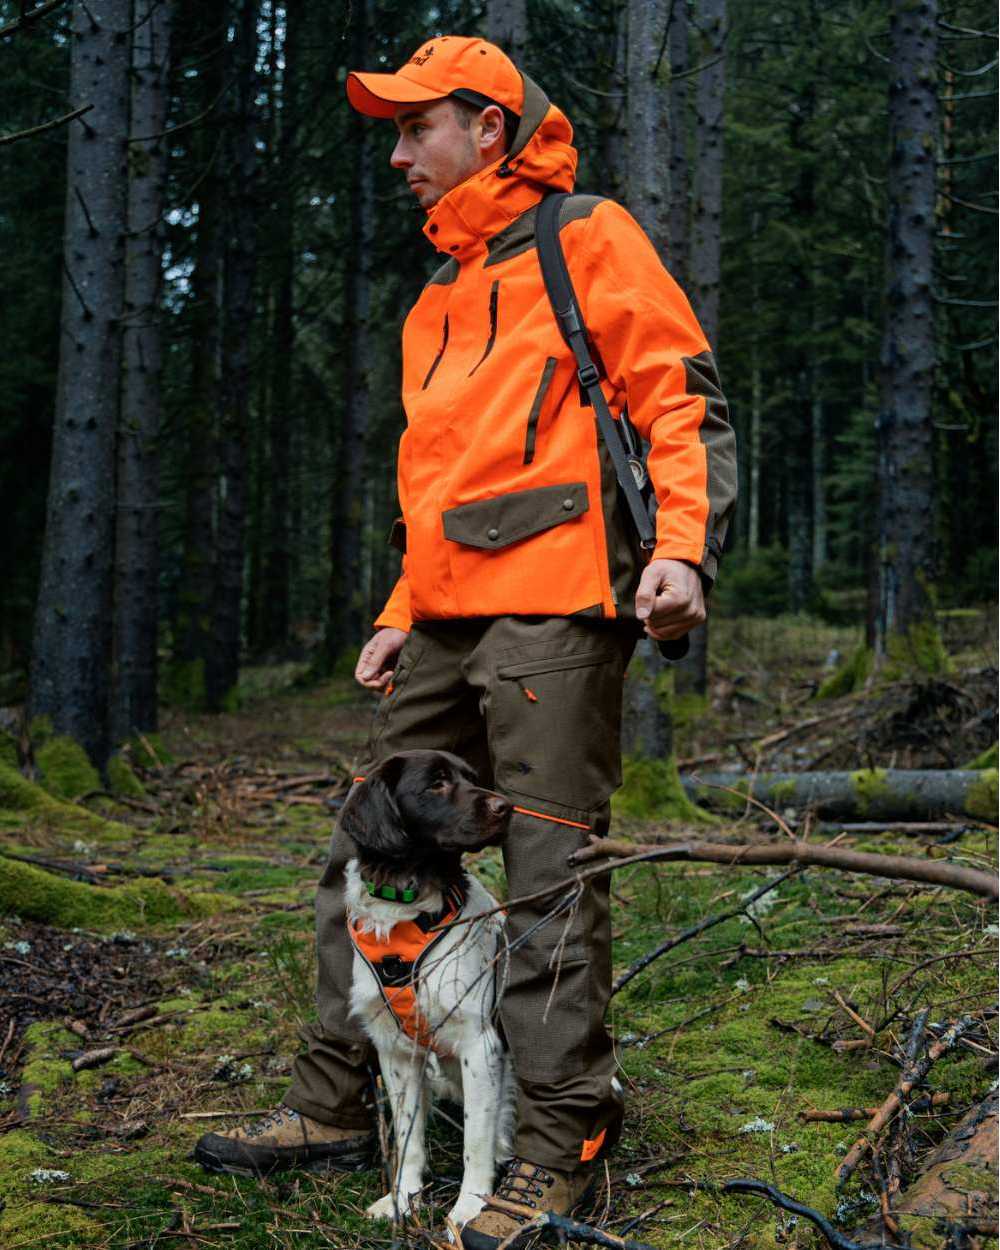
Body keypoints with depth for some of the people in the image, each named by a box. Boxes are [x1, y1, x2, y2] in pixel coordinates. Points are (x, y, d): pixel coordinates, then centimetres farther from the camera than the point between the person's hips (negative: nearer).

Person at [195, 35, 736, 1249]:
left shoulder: (586, 240, 3)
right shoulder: (440, 299, 26)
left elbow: (683, 401, -5)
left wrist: (681, 546, -19)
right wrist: (403, 615, 21)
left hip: (552, 612, -8)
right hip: (447, 623, 9)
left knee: (546, 874, -8)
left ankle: (557, 1150, -1)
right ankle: (334, 1105, 19)